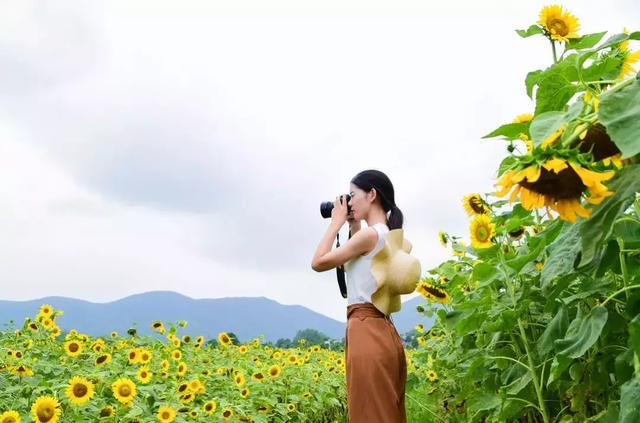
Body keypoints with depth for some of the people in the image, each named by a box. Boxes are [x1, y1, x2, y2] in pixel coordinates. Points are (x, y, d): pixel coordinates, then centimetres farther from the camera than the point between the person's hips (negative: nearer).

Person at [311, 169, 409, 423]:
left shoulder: (371, 234, -11)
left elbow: (318, 263, -5)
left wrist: (337, 222, 5)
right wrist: (353, 226, 23)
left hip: (367, 334, -9)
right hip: (385, 334, 9)